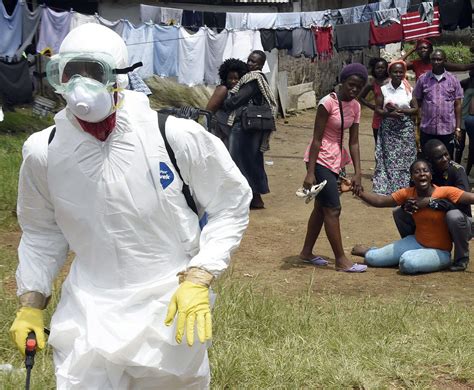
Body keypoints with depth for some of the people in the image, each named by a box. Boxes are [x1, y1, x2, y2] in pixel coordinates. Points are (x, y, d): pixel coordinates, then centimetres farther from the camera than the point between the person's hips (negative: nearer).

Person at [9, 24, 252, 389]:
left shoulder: (176, 136, -16)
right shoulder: (44, 152, -7)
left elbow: (230, 205, -4)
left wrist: (198, 279, -13)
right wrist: (31, 303, 8)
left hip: (171, 309, -1)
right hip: (89, 312, 1)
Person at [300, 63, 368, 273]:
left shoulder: (355, 106, 3)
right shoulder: (328, 102, -18)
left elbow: (353, 142, 2)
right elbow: (317, 138, -18)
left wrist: (357, 173, -4)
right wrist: (310, 172, -20)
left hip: (336, 159, 8)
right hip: (321, 159, -8)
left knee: (321, 207, 15)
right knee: (333, 208, -7)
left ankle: (307, 252, 27)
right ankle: (341, 260, -1)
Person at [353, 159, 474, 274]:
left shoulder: (445, 192, -18)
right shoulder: (408, 194, -4)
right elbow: (380, 201, -2)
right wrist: (357, 191, -13)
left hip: (439, 251, -4)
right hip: (416, 241, 4)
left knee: (408, 263, -34)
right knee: (372, 259, -1)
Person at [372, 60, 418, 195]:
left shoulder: (409, 89, 3)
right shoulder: (383, 89, 4)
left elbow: (415, 109, 2)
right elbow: (377, 109, 2)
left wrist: (400, 110, -14)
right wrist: (390, 114, -16)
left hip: (405, 129, 0)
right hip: (388, 129, 0)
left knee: (405, 159, -1)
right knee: (388, 159, -2)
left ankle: (404, 188, 6)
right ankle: (386, 189, 3)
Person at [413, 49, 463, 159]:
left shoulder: (453, 80, 2)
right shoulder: (423, 79, 2)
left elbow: (457, 105, 4)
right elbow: (417, 102, 8)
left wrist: (458, 128, 0)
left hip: (447, 130, 0)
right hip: (427, 130, 0)